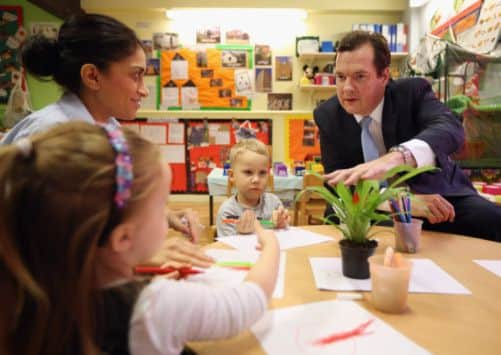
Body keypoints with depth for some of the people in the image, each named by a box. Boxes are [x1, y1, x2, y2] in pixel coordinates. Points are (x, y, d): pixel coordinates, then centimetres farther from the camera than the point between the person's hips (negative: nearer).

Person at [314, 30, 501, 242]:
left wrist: (397, 157, -55)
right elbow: (338, 183, -12)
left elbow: (450, 130, -32)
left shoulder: (413, 91, -11)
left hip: (438, 198, 0)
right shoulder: (327, 116, -7)